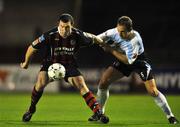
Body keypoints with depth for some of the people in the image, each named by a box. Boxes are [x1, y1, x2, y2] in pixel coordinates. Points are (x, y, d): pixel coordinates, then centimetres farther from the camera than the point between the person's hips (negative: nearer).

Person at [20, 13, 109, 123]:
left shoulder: (78, 35, -21)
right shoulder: (50, 36, -25)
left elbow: (91, 38, 1)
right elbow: (33, 47, -12)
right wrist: (26, 63, 1)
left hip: (69, 64, 1)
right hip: (50, 62, -1)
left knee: (82, 86, -15)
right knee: (41, 82, -25)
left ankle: (98, 113, -10)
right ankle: (31, 109, -1)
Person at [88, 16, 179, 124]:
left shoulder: (135, 40, -35)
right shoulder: (115, 32, -21)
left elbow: (128, 60, -31)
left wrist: (112, 50, -29)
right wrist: (101, 42, -30)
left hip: (139, 60, -5)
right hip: (124, 59, 5)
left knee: (152, 91, -14)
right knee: (104, 81, -9)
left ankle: (170, 116, 3)